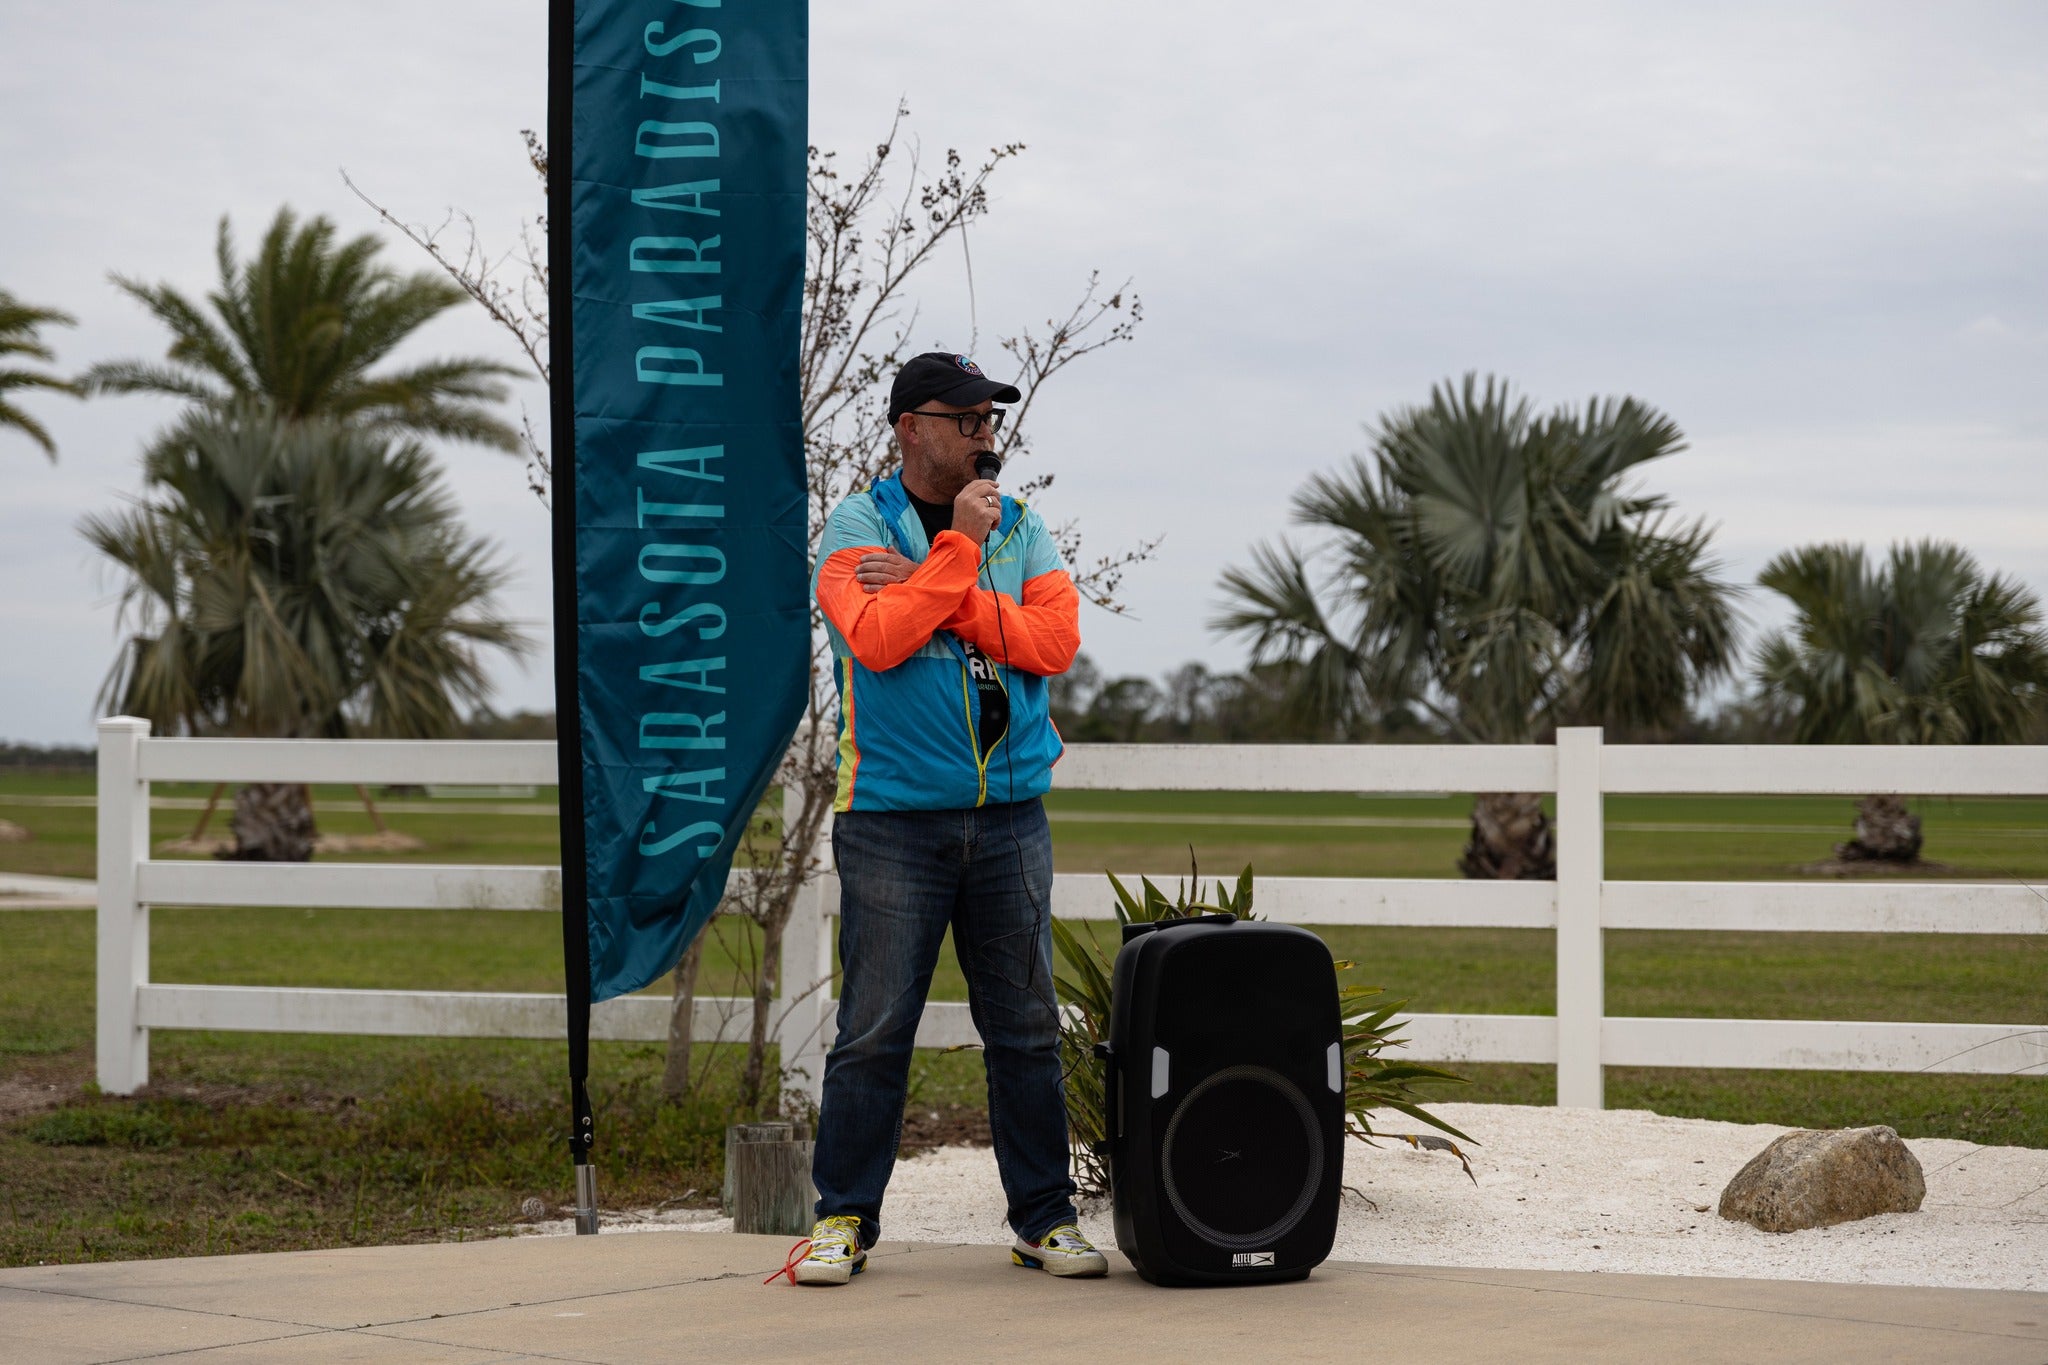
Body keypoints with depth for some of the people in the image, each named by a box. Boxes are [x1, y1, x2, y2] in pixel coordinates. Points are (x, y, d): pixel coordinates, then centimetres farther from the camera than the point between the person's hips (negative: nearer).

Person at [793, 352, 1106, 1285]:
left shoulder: (1020, 530, 12)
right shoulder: (857, 528, 1)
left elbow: (1056, 640, -5)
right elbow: (878, 640, -16)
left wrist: (933, 592, -11)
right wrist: (960, 545, -13)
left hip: (1009, 815, 4)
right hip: (894, 819, -3)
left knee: (1025, 1025, 6)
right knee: (875, 1029, -3)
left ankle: (1045, 1218, 13)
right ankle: (843, 1219, 7)